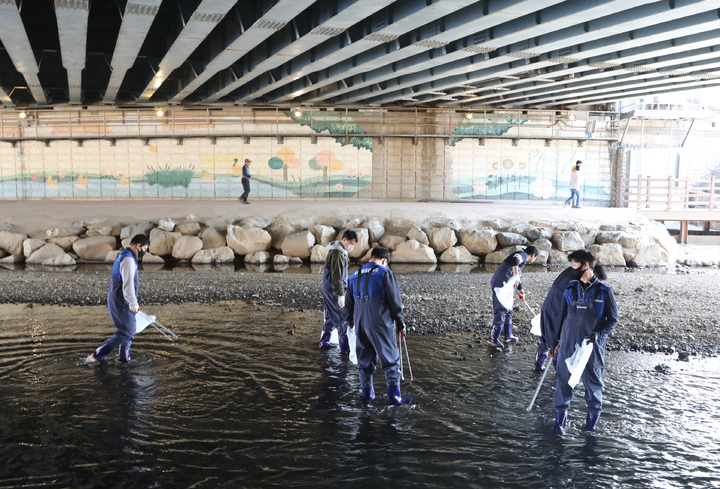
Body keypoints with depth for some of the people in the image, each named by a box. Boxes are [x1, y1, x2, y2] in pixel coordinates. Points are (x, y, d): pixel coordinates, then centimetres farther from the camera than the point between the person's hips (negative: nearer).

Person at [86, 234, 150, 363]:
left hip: (117, 301, 10)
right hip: (121, 304, -10)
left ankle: (125, 359, 24)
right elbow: (128, 286, -25)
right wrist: (134, 304, -15)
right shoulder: (128, 260, -21)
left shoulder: (123, 256, 14)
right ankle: (97, 356, -1)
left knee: (129, 331, 17)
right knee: (126, 333, -4)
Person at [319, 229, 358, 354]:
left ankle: (324, 343, 29)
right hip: (333, 291, -10)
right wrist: (341, 295, -27)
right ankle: (345, 348, -4)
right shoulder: (337, 253, -20)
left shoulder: (342, 251, 14)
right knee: (342, 318, -7)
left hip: (328, 290, 10)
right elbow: (336, 277, -25)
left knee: (331, 317, 18)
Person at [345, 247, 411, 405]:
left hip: (361, 323, 6)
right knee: (390, 358, 0)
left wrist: (351, 321, 34)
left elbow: (349, 302, 21)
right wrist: (400, 322, 4)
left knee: (365, 358, 17)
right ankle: (394, 396, 0)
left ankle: (367, 392, 24)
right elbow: (395, 301, -7)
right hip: (380, 323, -6)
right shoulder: (386, 273, -6)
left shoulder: (354, 276, 13)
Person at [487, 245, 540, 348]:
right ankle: (493, 338, -12)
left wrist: (521, 291, 55)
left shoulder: (522, 260, 28)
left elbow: (518, 277, 43)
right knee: (502, 310, -11)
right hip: (502, 283, -10)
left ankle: (507, 336, 30)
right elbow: (515, 260, -28)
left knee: (508, 310, 19)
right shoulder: (522, 255, -2)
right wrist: (516, 274, -36)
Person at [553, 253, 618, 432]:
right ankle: (560, 419, 19)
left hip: (592, 345, -3)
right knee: (564, 379, 6)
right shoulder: (570, 289, 6)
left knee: (592, 382, 7)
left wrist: (599, 333, -17)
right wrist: (558, 339, 12)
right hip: (568, 344, 3)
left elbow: (613, 319, 0)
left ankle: (591, 421, 23)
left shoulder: (604, 292, -4)